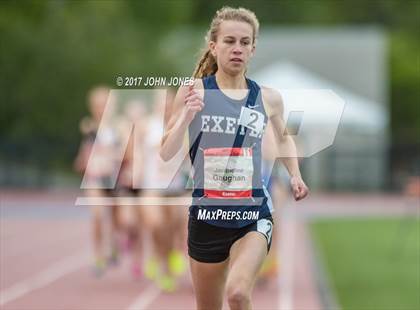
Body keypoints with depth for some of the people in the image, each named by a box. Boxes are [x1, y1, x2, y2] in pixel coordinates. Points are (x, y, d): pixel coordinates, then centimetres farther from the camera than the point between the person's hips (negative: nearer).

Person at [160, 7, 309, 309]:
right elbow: (166, 153, -6)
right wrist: (187, 116, -20)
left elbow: (284, 137, 24)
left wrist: (295, 175, 7)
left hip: (254, 216, -1)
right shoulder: (194, 92, -3)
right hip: (206, 216, 1)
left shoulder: (268, 99, 2)